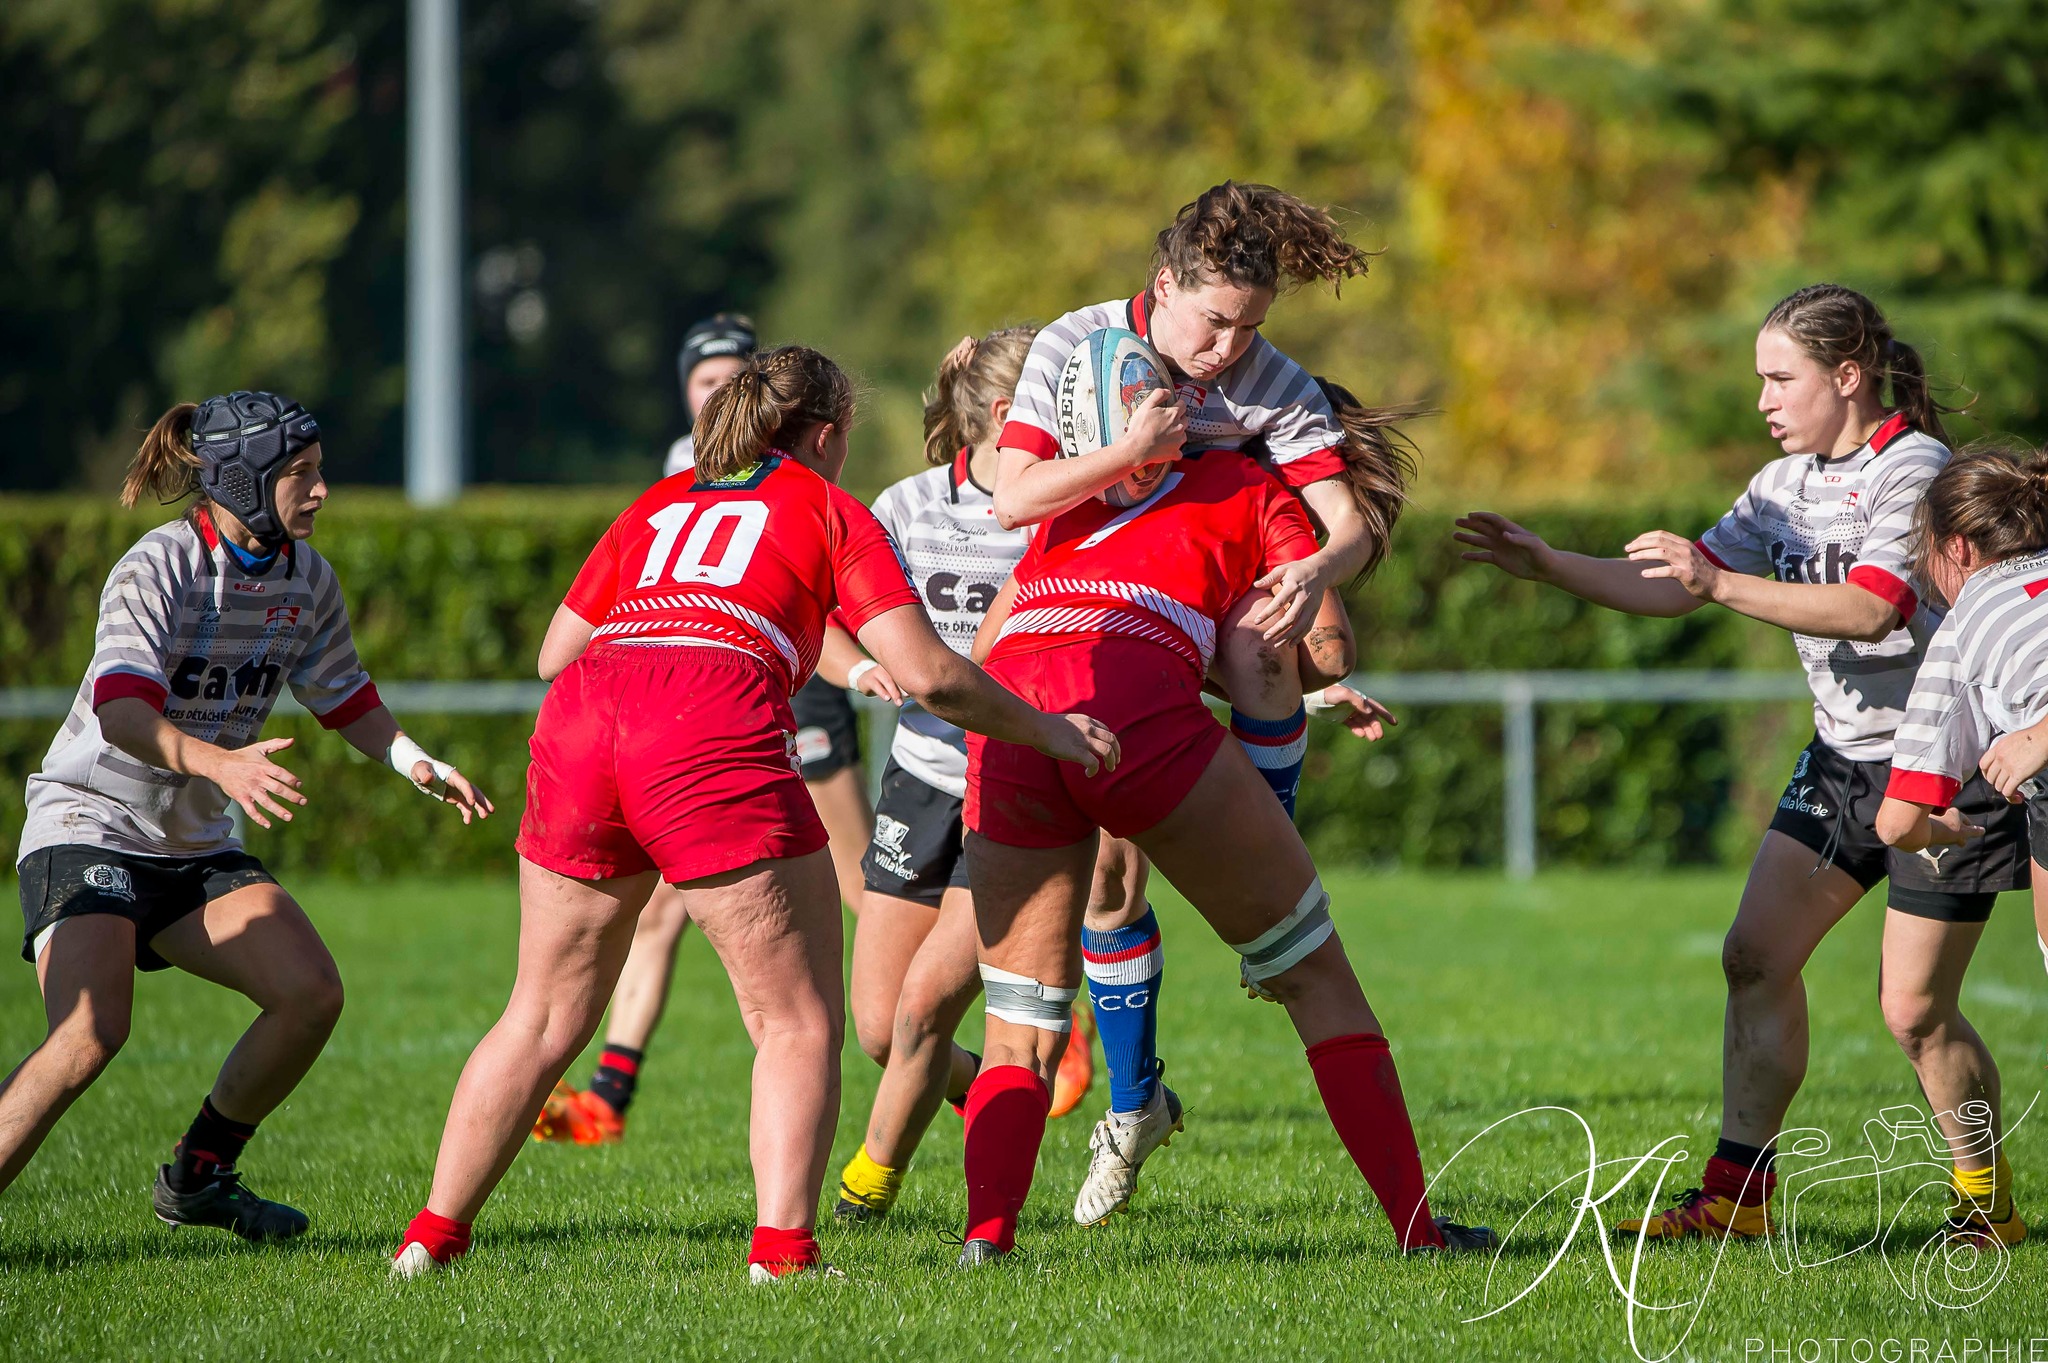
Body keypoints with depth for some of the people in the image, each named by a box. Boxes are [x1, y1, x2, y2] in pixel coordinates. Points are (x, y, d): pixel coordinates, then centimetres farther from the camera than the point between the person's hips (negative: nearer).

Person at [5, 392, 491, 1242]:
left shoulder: (307, 579, 4)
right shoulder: (158, 566, -17)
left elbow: (345, 700, 19)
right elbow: (121, 709, -30)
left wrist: (419, 766, 2)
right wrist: (217, 763, -46)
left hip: (197, 845, 7)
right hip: (89, 824, -7)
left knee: (311, 991, -8)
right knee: (91, 1032, -26)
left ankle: (197, 1178, 11)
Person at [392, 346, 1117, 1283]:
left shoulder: (657, 505, 30)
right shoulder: (829, 511, 17)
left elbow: (556, 652, 29)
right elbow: (926, 674, 8)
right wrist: (1042, 729, 21)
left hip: (578, 719, 5)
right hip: (712, 738, -5)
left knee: (542, 1020, 17)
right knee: (799, 1025, 4)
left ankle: (432, 1238, 18)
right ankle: (782, 1250, -10)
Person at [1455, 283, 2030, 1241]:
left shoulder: (1914, 471, -17)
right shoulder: (1787, 485, 8)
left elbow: (1869, 610, -31)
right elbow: (1674, 587, 11)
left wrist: (1721, 584, -36)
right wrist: (1549, 567, -1)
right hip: (1844, 756, 8)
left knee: (1914, 1007, -7)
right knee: (1755, 956, -1)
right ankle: (1737, 1192, 3)